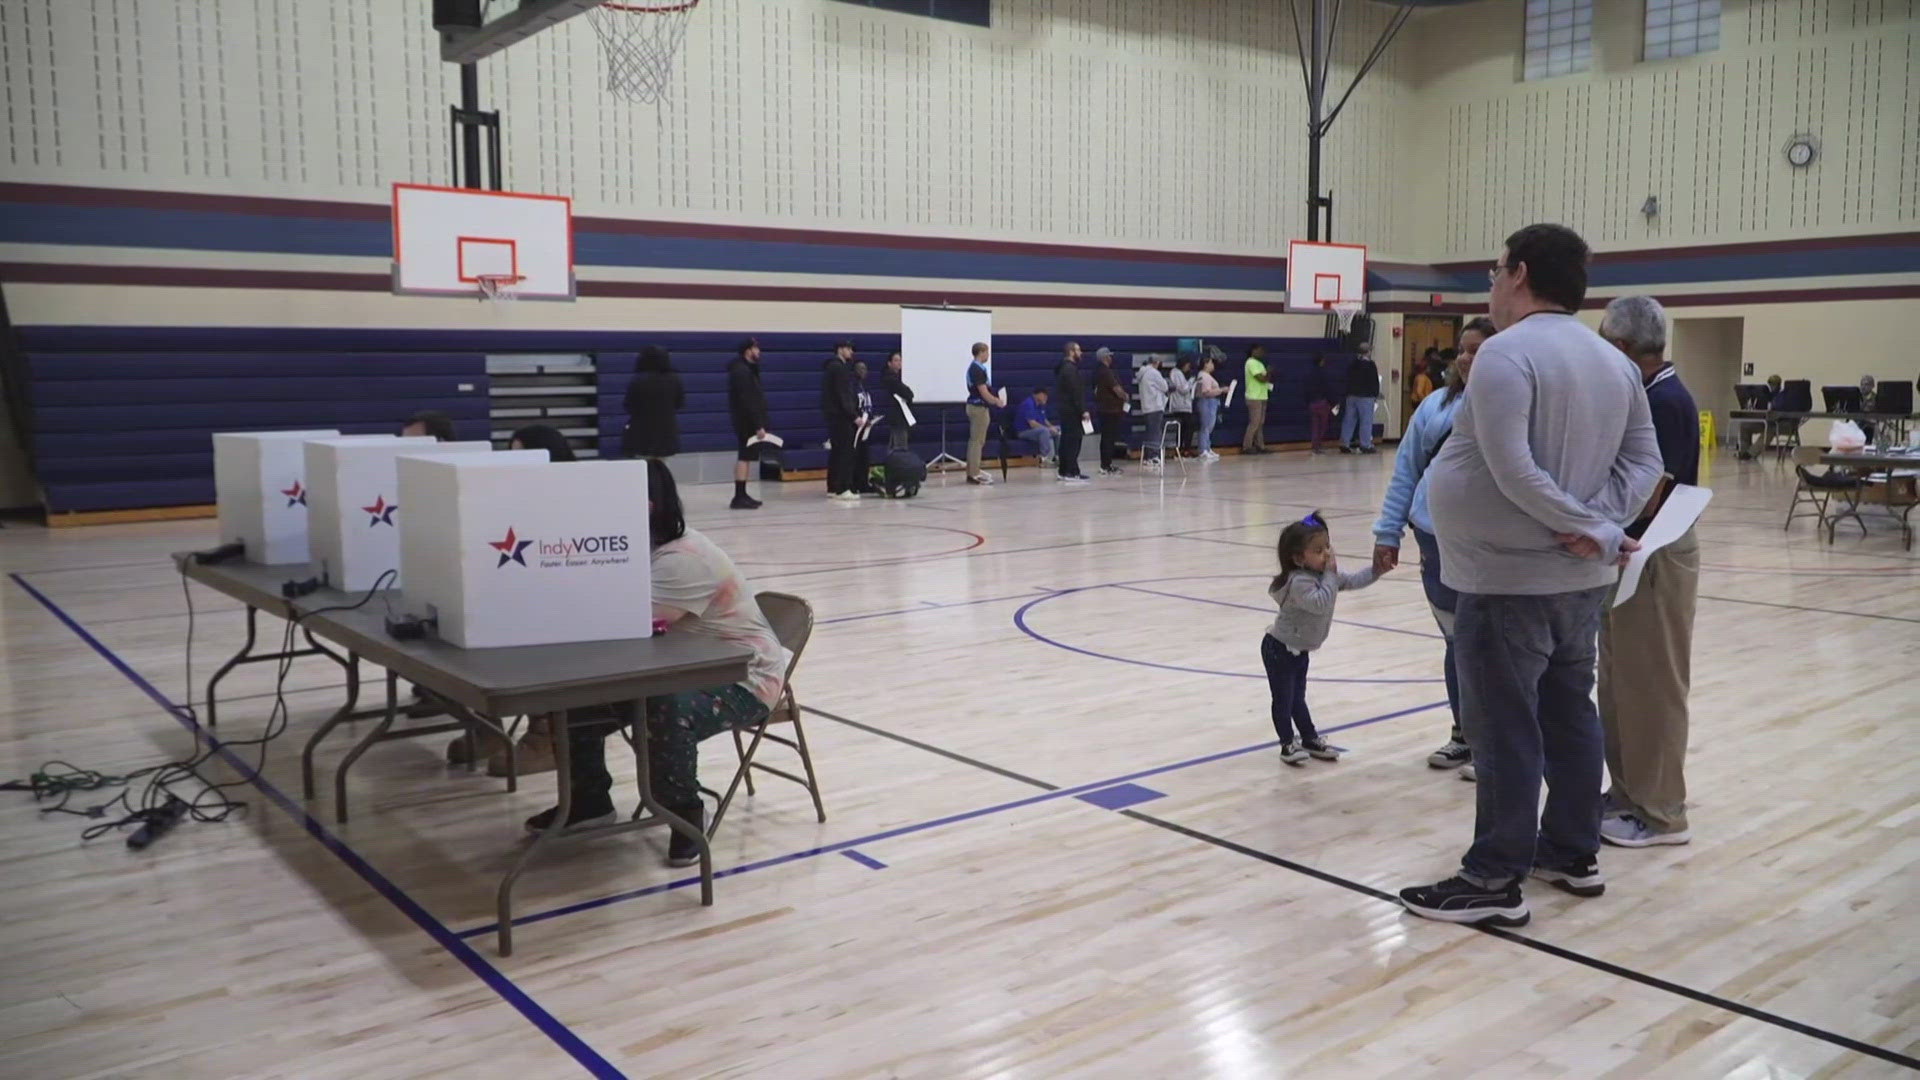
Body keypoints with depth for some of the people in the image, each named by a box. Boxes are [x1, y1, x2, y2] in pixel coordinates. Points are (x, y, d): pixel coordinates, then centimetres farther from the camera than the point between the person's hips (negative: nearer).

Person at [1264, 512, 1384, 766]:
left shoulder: (1325, 575, 0)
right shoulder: (1299, 582, -30)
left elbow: (1354, 581, 0)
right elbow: (1320, 603, -40)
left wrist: (1377, 568, -14)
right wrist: (1330, 574, -32)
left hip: (1299, 650, 9)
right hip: (1279, 649, -9)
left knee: (1297, 697, 20)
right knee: (1283, 698, 3)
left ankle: (1310, 739, 29)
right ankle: (1288, 744, 13)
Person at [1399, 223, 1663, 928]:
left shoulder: (1508, 352, -15)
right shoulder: (1614, 362, 11)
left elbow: (1511, 468, -24)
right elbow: (1644, 459, 6)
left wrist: (1591, 527, -16)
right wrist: (1602, 525, -7)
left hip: (1508, 579, -9)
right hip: (1578, 577, 9)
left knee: (1505, 730, -2)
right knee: (1569, 715, 17)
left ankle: (1495, 881, 5)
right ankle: (1573, 854, 28)